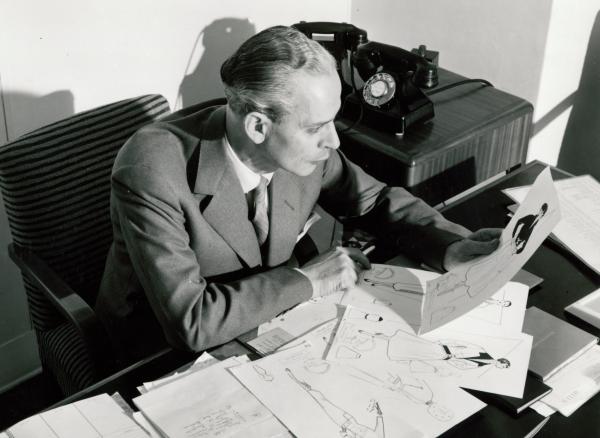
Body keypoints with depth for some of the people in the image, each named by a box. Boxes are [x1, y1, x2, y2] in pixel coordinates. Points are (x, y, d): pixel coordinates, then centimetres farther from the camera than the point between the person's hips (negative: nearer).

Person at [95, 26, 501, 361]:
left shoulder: (303, 149, -15)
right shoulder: (153, 171, -30)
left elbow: (376, 200, 2)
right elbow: (191, 320, -33)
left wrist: (452, 246, -15)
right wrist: (306, 280, -26)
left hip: (263, 332, 6)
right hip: (165, 363, -5)